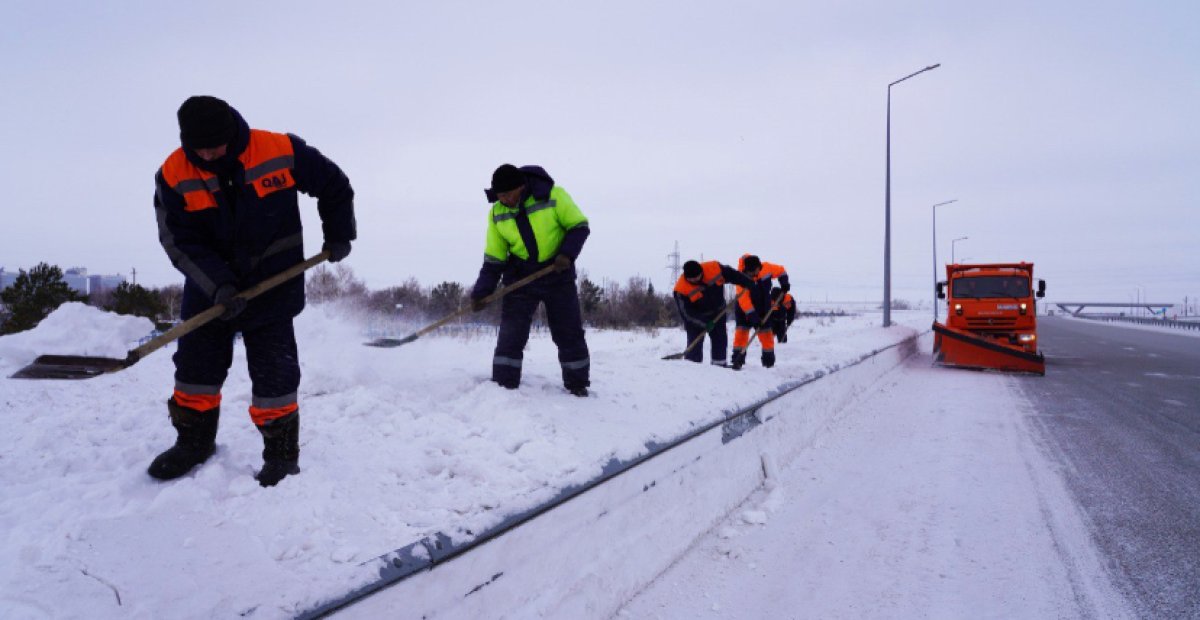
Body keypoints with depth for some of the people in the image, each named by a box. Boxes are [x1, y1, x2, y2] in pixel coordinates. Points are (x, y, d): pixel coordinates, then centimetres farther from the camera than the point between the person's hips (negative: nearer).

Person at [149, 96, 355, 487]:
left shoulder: (280, 151, -15)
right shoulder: (173, 175, -10)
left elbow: (333, 185, 0)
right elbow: (181, 242, -12)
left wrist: (338, 235, 5)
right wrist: (218, 285, -25)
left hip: (273, 286, -2)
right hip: (207, 288, 3)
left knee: (274, 375, -1)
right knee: (196, 366, 10)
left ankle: (281, 452, 14)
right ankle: (194, 441, 31)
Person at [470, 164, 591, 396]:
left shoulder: (553, 196, -15)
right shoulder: (496, 213, -4)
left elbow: (579, 226, -8)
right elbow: (494, 259, 1)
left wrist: (567, 253, -24)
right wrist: (480, 292, -6)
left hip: (558, 275, -2)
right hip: (520, 279, 2)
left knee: (570, 333, 3)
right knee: (511, 334, -6)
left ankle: (577, 384, 19)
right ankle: (503, 385, 3)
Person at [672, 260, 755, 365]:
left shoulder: (714, 268, -22)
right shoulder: (681, 290, -29)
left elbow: (732, 274, -7)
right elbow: (686, 313, -25)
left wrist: (749, 283, -3)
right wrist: (704, 324, -31)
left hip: (717, 314, 4)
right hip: (696, 318, -4)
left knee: (720, 339, 8)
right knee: (695, 343, -8)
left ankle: (719, 364, 20)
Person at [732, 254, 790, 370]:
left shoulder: (766, 268, -18)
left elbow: (780, 270, 4)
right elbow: (743, 299, -33)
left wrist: (784, 283, -10)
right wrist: (752, 316, -36)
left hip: (763, 308, 3)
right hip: (745, 309, -3)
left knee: (765, 332, 7)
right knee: (742, 330, -11)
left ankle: (769, 360, 20)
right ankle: (738, 359, -5)